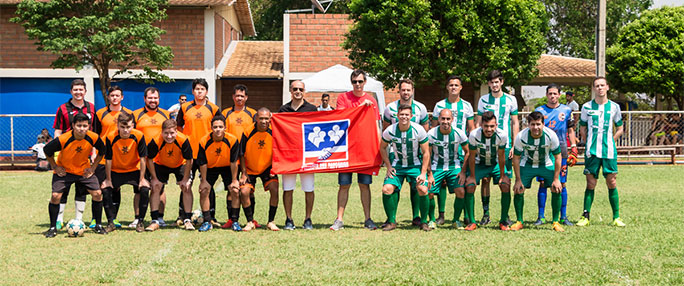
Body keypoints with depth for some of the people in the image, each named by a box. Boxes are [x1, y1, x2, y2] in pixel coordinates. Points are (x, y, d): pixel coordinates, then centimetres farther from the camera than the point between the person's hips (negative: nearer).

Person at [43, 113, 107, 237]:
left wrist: (93, 167, -3)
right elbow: (47, 150, -10)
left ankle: (98, 226, 9)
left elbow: (102, 151, 1)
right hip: (64, 170, -2)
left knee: (97, 194, -8)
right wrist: (55, 167, -8)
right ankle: (53, 228, 3)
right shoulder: (62, 139, -28)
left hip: (84, 170, 2)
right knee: (55, 196, -14)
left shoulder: (93, 138, -21)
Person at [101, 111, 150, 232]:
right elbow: (108, 160, -11)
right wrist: (108, 180, -8)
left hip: (134, 170, 0)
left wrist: (142, 179, -14)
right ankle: (111, 222, -3)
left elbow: (142, 159, -13)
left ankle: (140, 221, -5)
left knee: (144, 189, -21)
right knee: (105, 190, -18)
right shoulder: (110, 137, -21)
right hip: (115, 171, 0)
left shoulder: (139, 136, -20)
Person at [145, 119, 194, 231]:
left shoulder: (183, 140, -35)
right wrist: (154, 179, -14)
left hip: (180, 165, 0)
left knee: (186, 187, -13)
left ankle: (187, 220, -2)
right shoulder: (156, 142, -34)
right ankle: (155, 221, -5)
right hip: (161, 165, 0)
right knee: (155, 187, -12)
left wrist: (185, 179, -16)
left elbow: (189, 160, -20)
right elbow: (149, 159, -16)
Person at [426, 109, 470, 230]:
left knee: (461, 192, -19)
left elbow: (467, 152, 2)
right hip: (436, 167, 0)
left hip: (454, 167, 0)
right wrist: (429, 174, -7)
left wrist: (463, 171, -3)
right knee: (429, 193, -16)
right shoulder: (431, 134, -12)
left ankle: (456, 220, 2)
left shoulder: (459, 133, -11)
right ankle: (432, 220, 7)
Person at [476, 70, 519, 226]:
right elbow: (479, 123, 10)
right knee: (485, 179, -1)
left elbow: (515, 123, 7)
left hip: (505, 145, -1)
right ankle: (486, 214, 7)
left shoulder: (510, 100, 4)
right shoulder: (483, 100, 7)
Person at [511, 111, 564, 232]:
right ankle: (519, 221, 6)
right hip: (527, 164, 0)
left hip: (547, 164, 0)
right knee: (518, 190, -12)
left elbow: (557, 157, -15)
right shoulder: (521, 136, -28)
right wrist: (518, 180, -15)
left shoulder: (551, 135, -28)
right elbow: (516, 158, -15)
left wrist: (556, 179, -15)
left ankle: (556, 222, 0)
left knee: (556, 189, -15)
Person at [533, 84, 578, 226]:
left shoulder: (566, 110, 8)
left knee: (561, 184, 2)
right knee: (543, 184, -1)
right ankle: (541, 217, 5)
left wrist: (574, 149, 5)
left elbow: (570, 131, 13)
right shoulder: (539, 110, 6)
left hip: (561, 152, 0)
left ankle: (563, 216, 9)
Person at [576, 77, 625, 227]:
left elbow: (620, 129, 15)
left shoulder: (614, 107, 6)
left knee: (612, 183, 0)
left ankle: (616, 217, 6)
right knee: (590, 183, 0)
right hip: (592, 152, 0)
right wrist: (590, 144, 5)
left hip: (609, 151, 1)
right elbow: (582, 129, 13)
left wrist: (609, 141, 6)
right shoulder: (587, 107, 4)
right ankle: (585, 217, 5)